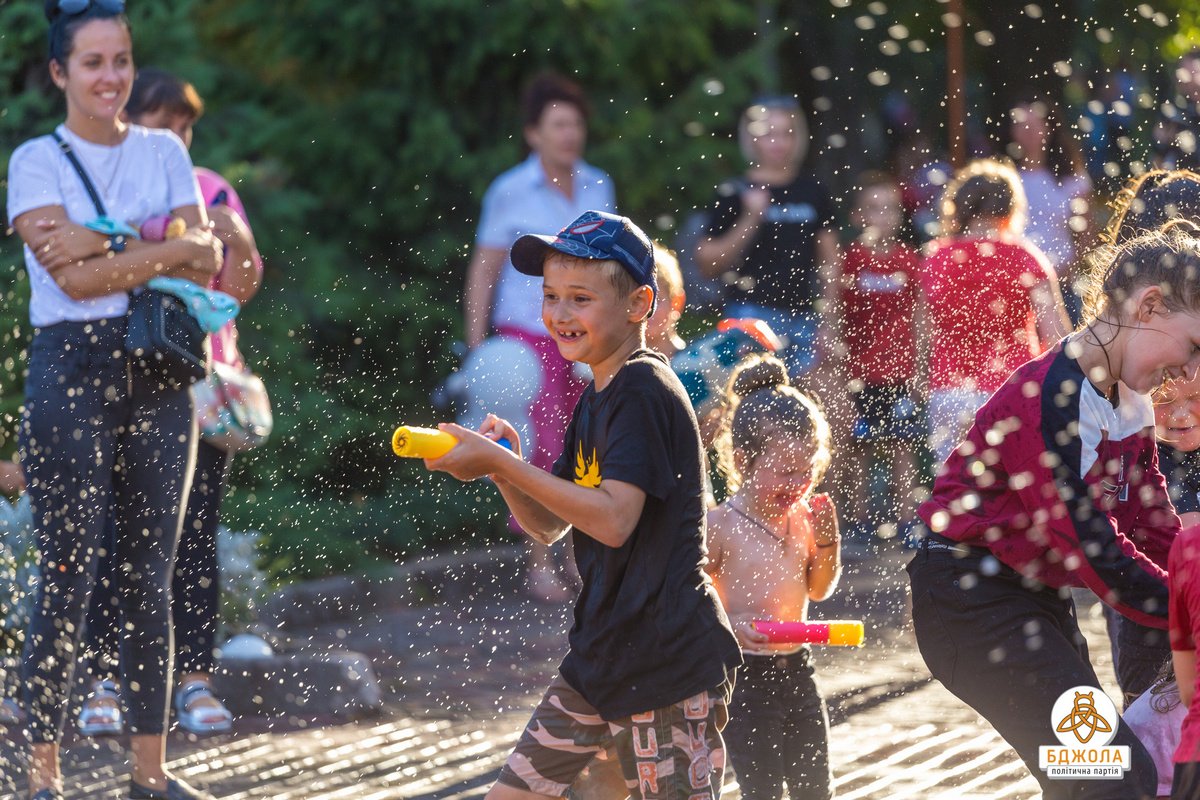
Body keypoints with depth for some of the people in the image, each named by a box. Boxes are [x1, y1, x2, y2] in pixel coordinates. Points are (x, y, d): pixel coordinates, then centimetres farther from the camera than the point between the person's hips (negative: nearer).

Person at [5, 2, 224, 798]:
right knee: (69, 582, -5)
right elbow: (75, 277, -14)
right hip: (71, 370, -4)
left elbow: (208, 262, -2)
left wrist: (110, 245, -13)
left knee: (152, 580, 7)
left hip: (156, 374, 4)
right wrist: (171, 251, -12)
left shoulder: (164, 152, 11)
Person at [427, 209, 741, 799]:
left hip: (668, 658, -10)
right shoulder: (595, 401, 14)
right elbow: (549, 525, 15)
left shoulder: (644, 392, -15)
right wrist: (503, 470, -4)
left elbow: (613, 519, -26)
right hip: (602, 655, 10)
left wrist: (503, 464, -23)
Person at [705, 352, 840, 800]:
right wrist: (730, 626, -32)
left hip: (796, 666, 6)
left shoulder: (801, 516, 4)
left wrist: (827, 542, -1)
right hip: (744, 674, -6)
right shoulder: (720, 526, -15)